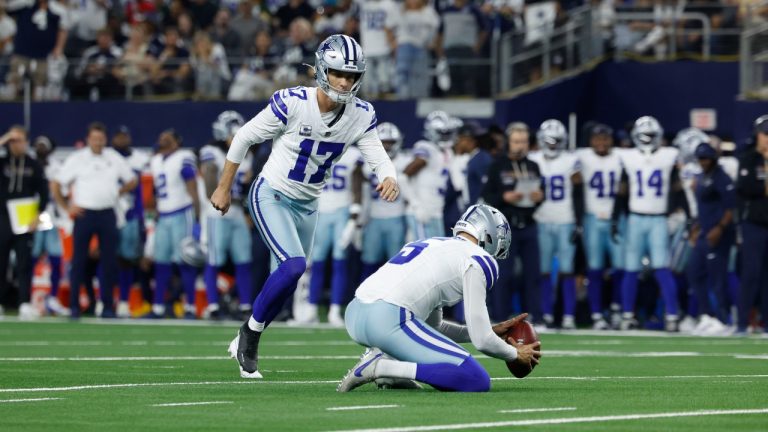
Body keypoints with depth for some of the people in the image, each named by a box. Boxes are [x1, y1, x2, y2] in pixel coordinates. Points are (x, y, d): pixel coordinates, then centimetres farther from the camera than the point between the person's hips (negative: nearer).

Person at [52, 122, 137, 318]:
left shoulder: (115, 159, 9)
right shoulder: (77, 159, 1)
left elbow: (132, 181, 21)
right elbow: (56, 185, 2)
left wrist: (116, 193, 11)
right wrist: (67, 207, -2)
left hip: (107, 215, 2)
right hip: (84, 214, -2)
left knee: (109, 261, 1)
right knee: (79, 260, -2)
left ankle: (107, 306, 7)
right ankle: (74, 305, 2)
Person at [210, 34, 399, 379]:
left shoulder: (361, 115, -9)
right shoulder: (291, 103, -23)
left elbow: (378, 157, -11)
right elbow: (244, 138, -12)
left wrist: (389, 179, -37)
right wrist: (224, 188, -4)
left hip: (307, 206, 6)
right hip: (271, 196, -6)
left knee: (286, 281, 11)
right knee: (294, 266, -23)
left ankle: (247, 344, 33)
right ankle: (250, 333, -3)